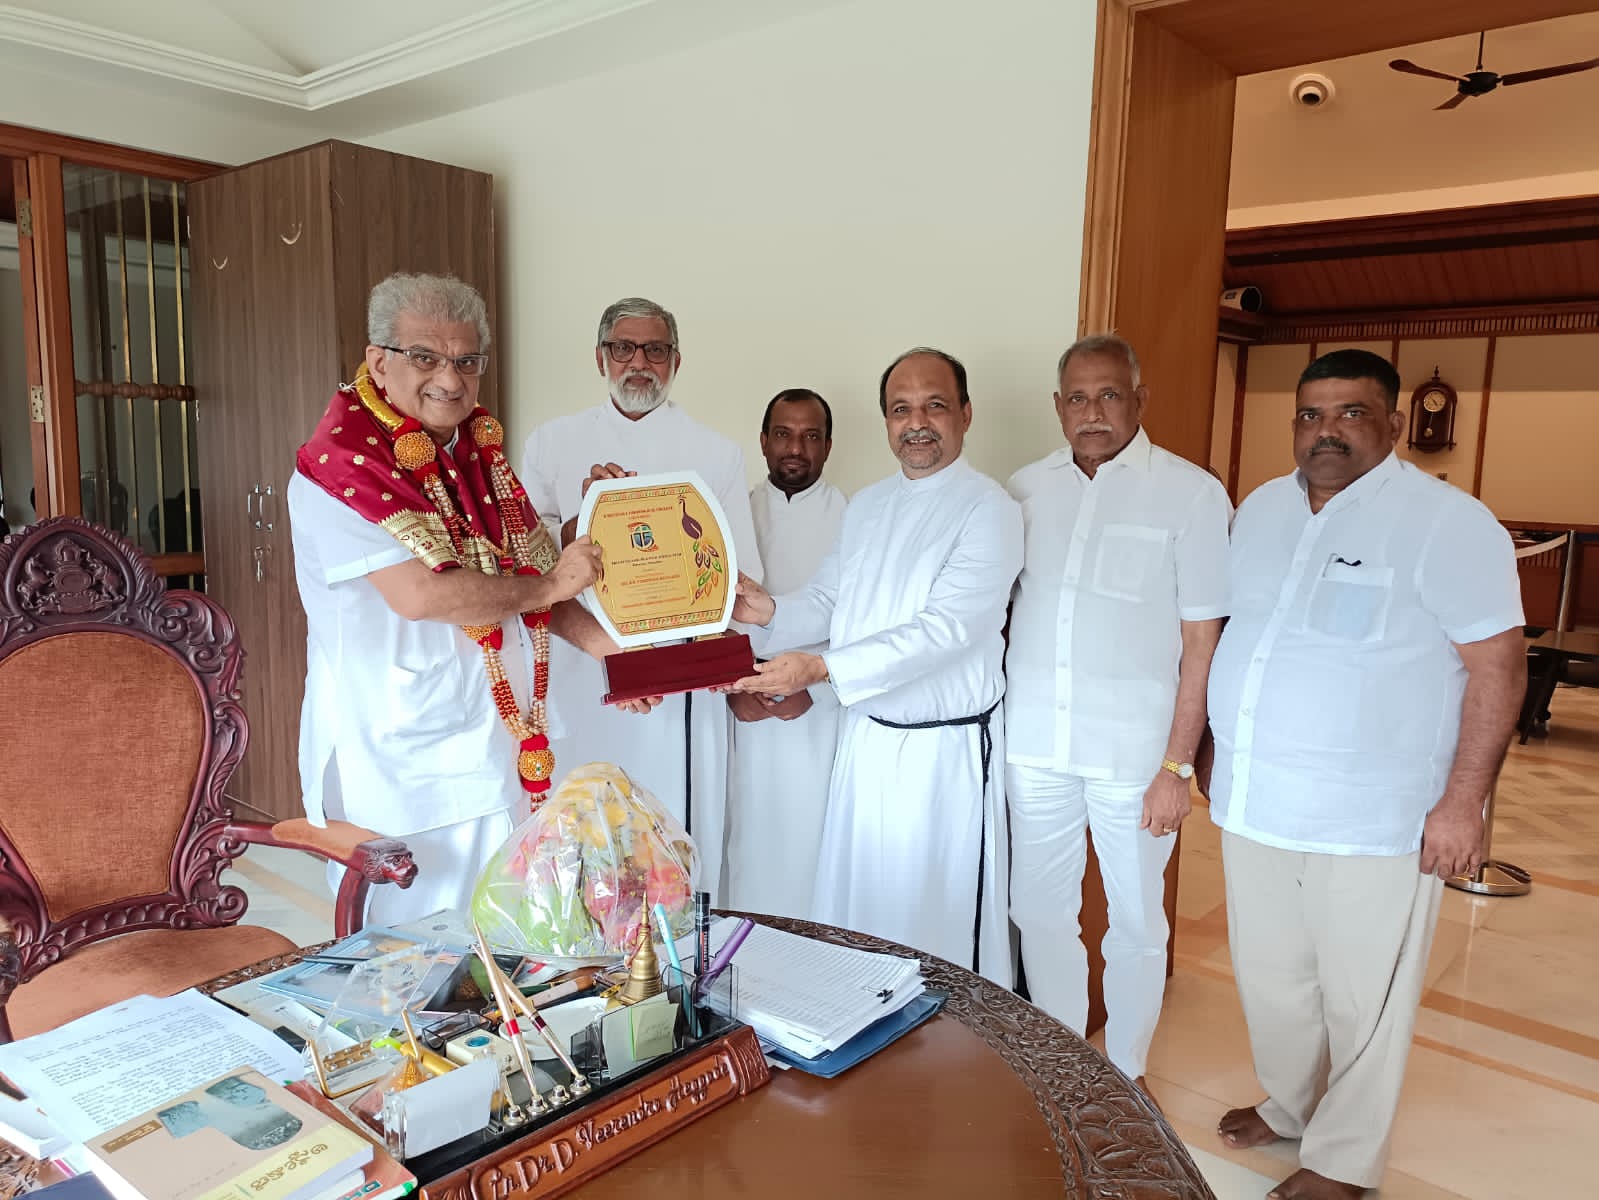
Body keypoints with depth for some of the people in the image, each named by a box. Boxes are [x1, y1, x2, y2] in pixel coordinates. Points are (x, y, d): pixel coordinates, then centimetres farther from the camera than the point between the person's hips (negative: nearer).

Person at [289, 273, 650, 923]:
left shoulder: (478, 452, 8)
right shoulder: (340, 460, -16)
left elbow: (530, 570, 14)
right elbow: (419, 593, -26)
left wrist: (611, 648, 2)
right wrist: (550, 585, -14)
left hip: (499, 745, 7)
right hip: (401, 763, -7)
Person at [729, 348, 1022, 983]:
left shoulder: (988, 509, -13)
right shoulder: (867, 505, 11)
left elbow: (946, 628, -23)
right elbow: (826, 599, 12)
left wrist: (821, 669, -28)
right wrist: (771, 611, -11)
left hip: (945, 747, -6)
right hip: (866, 735, 7)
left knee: (940, 916, 5)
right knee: (856, 903, 17)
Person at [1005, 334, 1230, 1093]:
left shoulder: (1191, 495, -6)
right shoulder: (1026, 489, 5)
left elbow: (1202, 641, -6)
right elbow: (996, 609, 10)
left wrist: (1177, 765, -9)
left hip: (1133, 748, -3)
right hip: (1033, 742, 4)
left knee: (1134, 919, 11)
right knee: (1039, 909, 14)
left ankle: (1124, 1072, 32)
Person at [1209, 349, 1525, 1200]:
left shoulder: (1446, 523, -12)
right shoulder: (1261, 510, 7)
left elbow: (1498, 663, -13)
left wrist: (1462, 801, -16)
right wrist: (1218, 752, 15)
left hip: (1372, 817, -5)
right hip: (1254, 802, 6)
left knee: (1361, 998, 9)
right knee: (1269, 977, 19)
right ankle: (1290, 1107, 43)